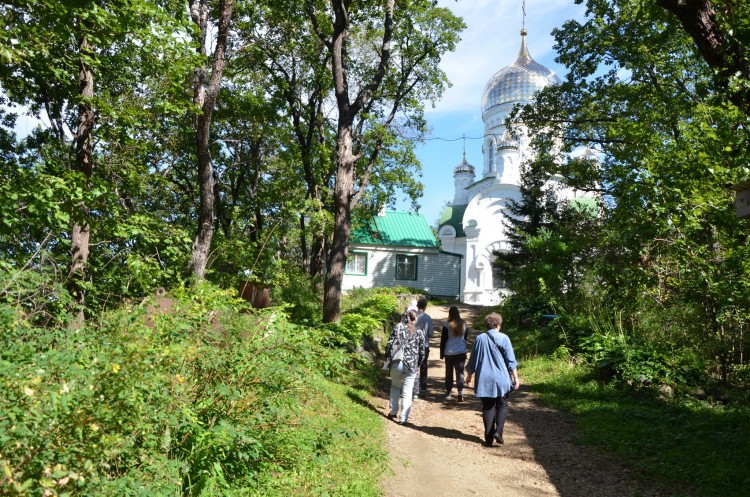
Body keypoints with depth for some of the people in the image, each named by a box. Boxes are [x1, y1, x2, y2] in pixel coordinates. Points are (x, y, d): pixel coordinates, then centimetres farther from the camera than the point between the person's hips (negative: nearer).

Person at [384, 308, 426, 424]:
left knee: (395, 386, 22)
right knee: (407, 392, 6)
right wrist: (418, 364, 20)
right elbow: (422, 351, 7)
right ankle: (403, 418, 3)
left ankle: (393, 412, 22)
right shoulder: (419, 332, 5)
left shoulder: (398, 327, 3)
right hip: (411, 365, -1)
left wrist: (388, 359, 8)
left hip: (396, 363, 1)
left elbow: (389, 345, -3)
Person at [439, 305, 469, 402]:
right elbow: (466, 338, 13)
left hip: (449, 352, -1)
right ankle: (460, 393, -10)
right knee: (460, 372, 2)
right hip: (461, 352, 1)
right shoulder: (464, 324, 1)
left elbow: (443, 340, -4)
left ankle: (448, 394, 15)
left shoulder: (447, 325, -9)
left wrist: (442, 353, 5)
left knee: (449, 373, 10)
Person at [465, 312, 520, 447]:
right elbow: (511, 360, -6)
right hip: (501, 379, -2)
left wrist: (469, 375, 23)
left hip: (484, 380, 2)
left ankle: (488, 438, 7)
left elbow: (473, 359, 10)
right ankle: (498, 431, -5)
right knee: (502, 405, 12)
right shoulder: (503, 338, -5)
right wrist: (515, 377, 1)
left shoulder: (479, 339, 3)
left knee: (488, 407, 9)